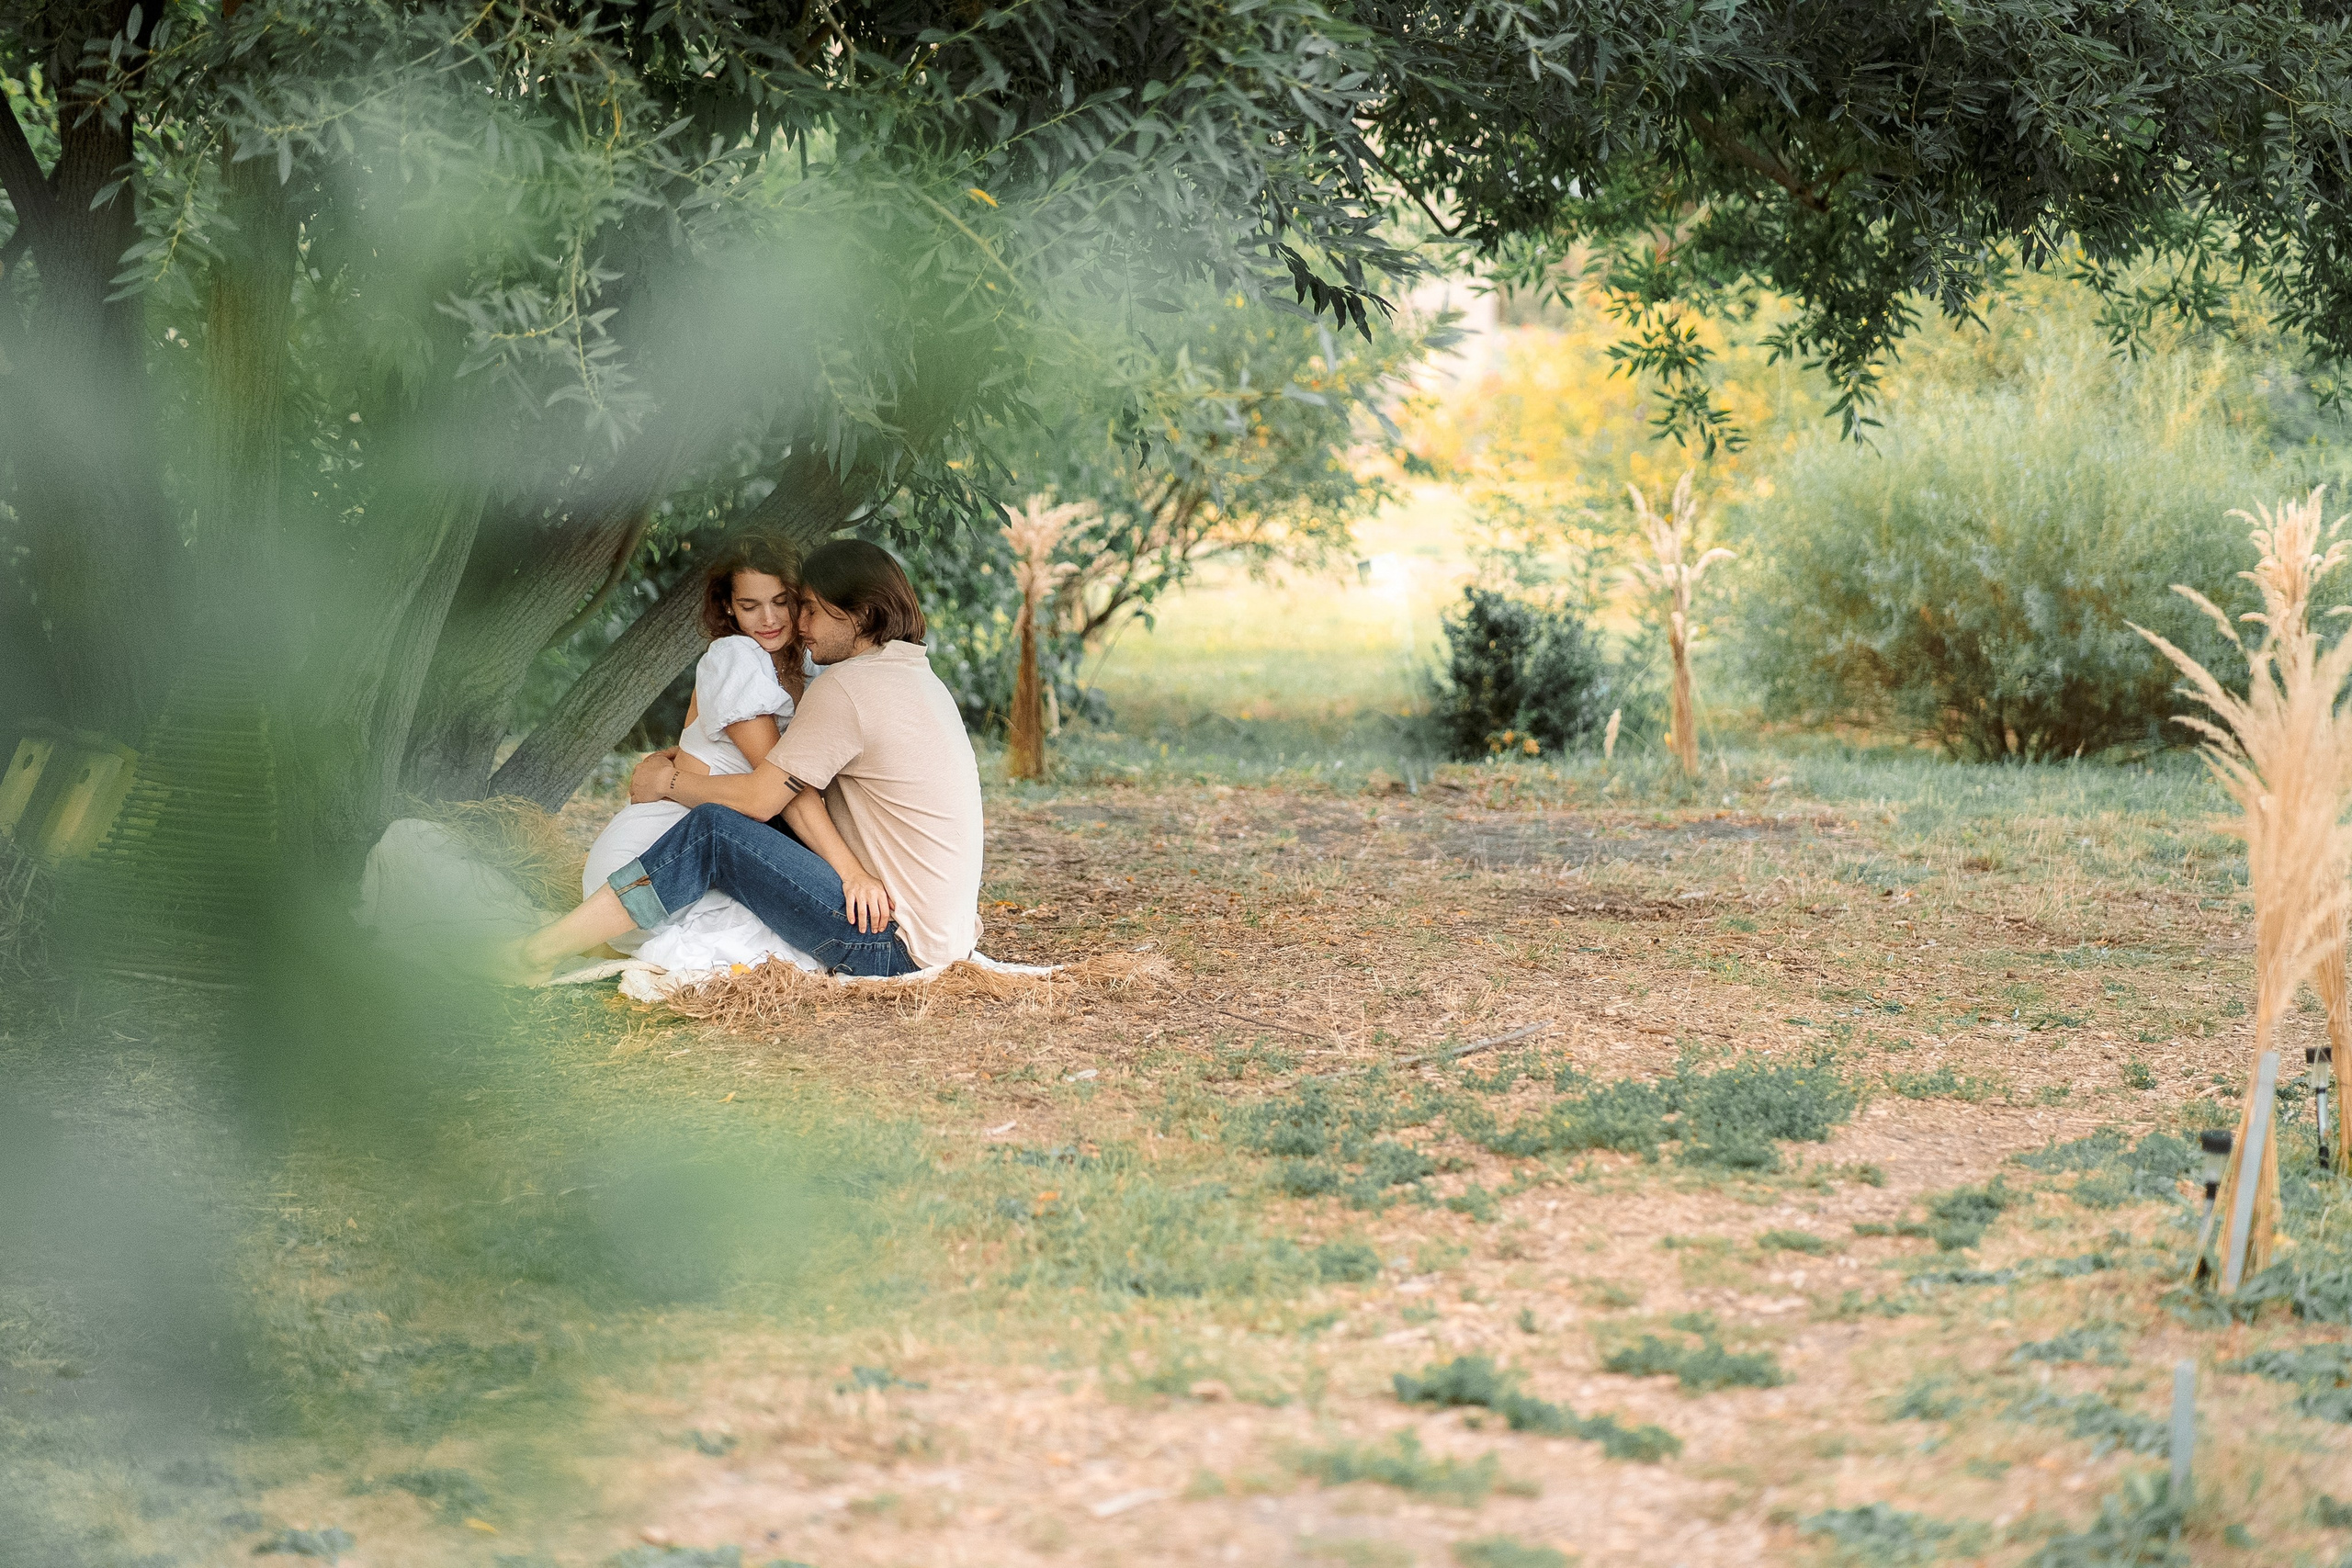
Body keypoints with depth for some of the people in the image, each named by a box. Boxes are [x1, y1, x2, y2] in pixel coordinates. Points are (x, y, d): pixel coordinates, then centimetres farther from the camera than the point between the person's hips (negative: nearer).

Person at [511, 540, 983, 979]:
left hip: (892, 945, -10)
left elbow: (758, 799, -10)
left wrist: (668, 780, 6)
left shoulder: (845, 687, -11)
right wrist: (690, 762, 17)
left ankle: (537, 954, -11)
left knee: (713, 829, -12)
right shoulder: (919, 678, 19)